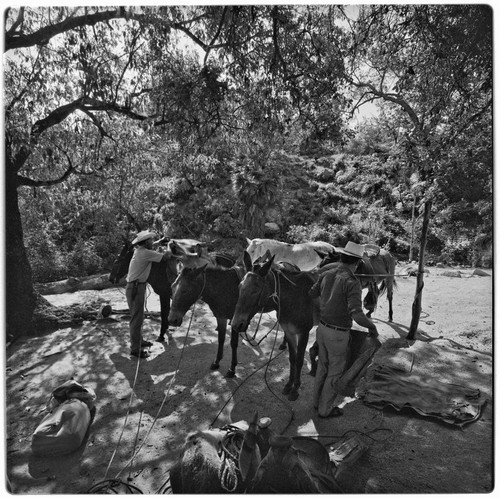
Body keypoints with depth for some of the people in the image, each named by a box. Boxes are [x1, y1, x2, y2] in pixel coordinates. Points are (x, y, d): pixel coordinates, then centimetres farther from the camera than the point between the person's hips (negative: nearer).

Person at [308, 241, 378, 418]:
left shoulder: (326, 275, -1)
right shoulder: (352, 282, -23)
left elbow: (312, 294, 15)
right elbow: (356, 314, -30)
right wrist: (372, 326, -11)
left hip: (322, 328, 7)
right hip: (338, 334, -7)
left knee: (323, 366, 24)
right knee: (335, 372, 14)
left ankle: (318, 401, 41)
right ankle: (325, 409, 29)